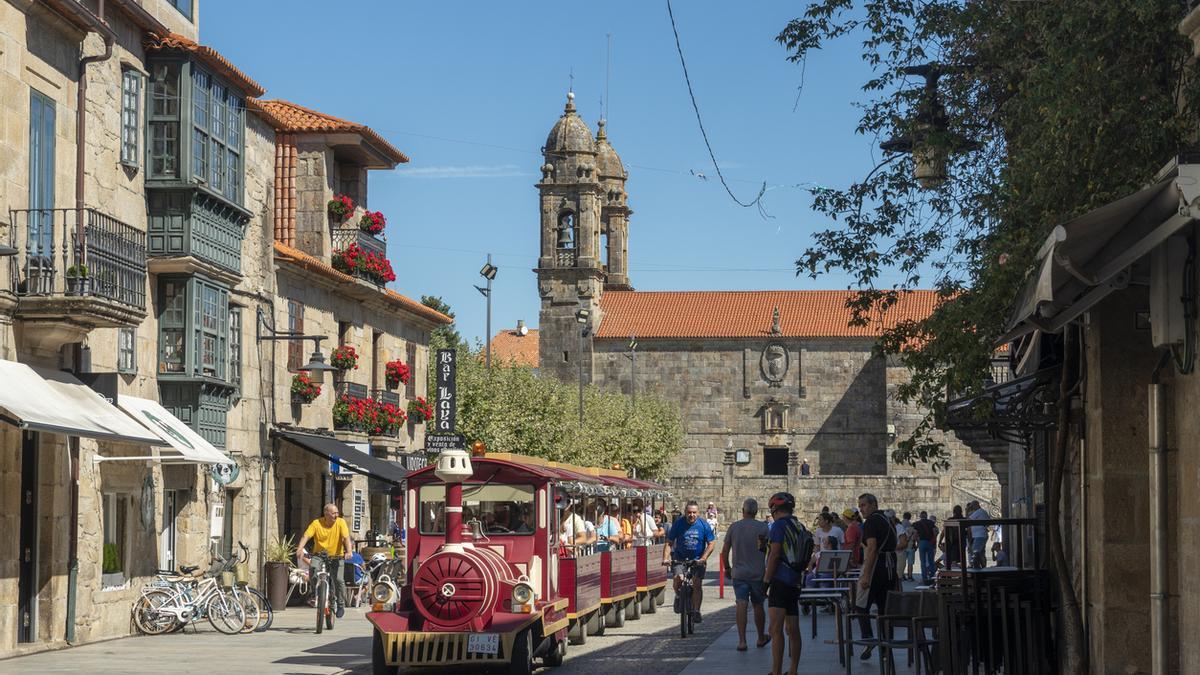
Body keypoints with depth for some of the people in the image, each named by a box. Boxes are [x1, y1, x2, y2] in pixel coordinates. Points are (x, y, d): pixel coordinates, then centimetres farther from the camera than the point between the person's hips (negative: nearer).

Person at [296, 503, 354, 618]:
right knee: (314, 568, -30)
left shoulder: (341, 523, -6)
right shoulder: (316, 523, -7)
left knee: (339, 579, -16)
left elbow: (346, 538, -17)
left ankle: (341, 605, 7)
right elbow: (306, 536, -17)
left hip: (336, 557, 0)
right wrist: (300, 549, -35)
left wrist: (349, 551, -35)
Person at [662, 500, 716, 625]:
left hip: (698, 559, 0)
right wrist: (666, 558, -21)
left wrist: (703, 558, -19)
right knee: (678, 578, -24)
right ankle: (678, 597, 6)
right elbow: (669, 543, -7)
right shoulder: (678, 524, -9)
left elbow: (710, 544, -6)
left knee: (697, 584, -10)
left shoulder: (704, 525, -8)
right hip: (679, 558, 0)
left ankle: (696, 612, 1)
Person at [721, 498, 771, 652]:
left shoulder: (733, 527, 1)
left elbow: (725, 551, 4)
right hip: (758, 574, 0)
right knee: (758, 605, 13)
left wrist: (727, 568, 16)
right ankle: (761, 638, 28)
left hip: (739, 574, 0)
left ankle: (742, 641, -15)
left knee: (742, 605, -5)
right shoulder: (763, 527, -4)